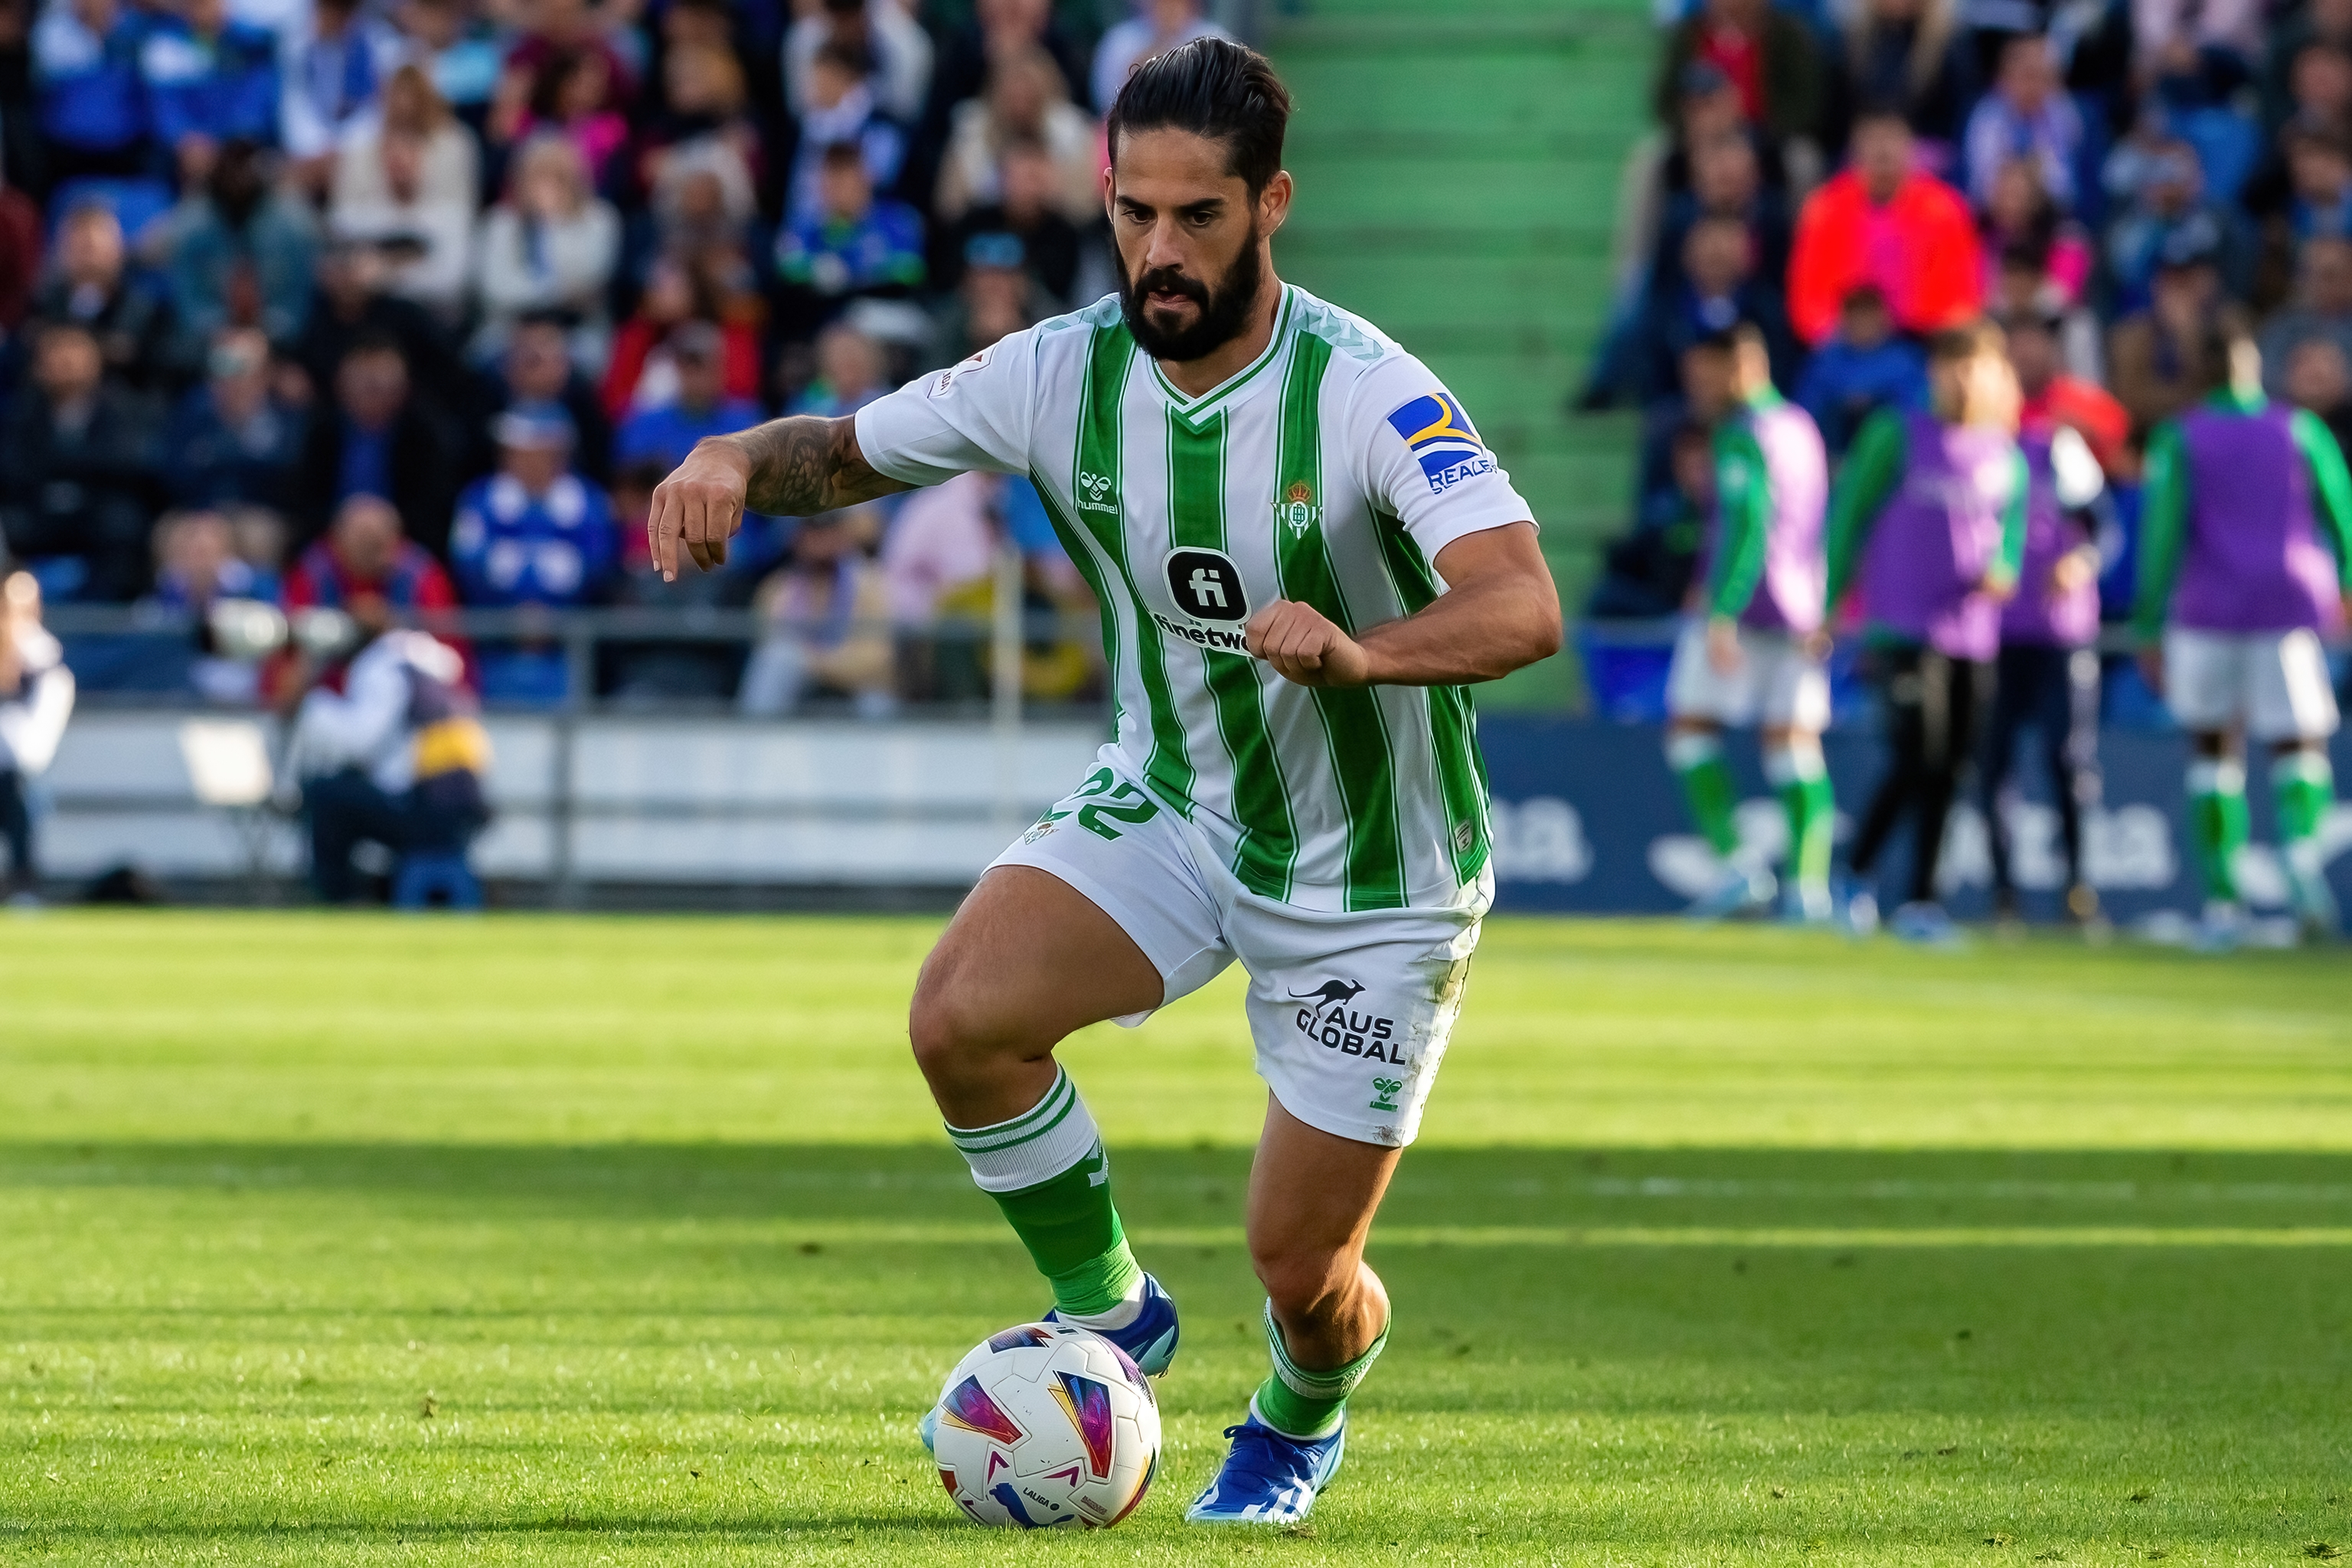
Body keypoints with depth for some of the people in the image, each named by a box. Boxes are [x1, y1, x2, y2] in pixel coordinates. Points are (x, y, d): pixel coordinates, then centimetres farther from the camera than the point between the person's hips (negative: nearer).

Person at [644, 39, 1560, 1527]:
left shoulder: (1364, 392, -26)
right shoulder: (1066, 372, -13)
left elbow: (1524, 607, -39)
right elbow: (849, 450, 1)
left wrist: (1362, 652, -59)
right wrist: (738, 458, -24)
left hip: (1374, 875, -3)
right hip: (1171, 806, 3)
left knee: (1303, 1272, 1)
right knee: (962, 1015, -26)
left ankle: (1303, 1421, 41)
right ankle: (1107, 1316, 1)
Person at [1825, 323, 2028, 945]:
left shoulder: (2006, 457, 12)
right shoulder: (1898, 438, 0)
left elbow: (2012, 527, 17)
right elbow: (1850, 513, 2)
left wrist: (2001, 569, -7)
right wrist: (1829, 603, 0)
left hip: (1974, 631, 5)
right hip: (1907, 628, -5)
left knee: (1949, 769, 4)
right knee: (1919, 759, -15)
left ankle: (1921, 899, 13)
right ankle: (1854, 876, 2)